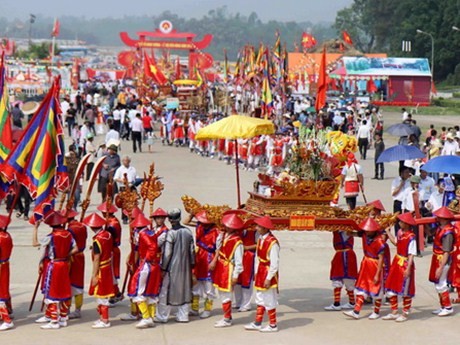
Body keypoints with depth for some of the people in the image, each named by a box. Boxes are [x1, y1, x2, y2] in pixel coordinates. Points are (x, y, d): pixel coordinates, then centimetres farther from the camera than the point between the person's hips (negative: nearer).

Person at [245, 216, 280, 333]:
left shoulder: (272, 242, -23)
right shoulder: (260, 239, 3)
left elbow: (274, 263, -21)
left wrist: (269, 278, -18)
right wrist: (256, 273, 12)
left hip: (268, 274, -8)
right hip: (260, 272, 8)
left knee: (269, 300, 3)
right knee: (260, 299, 16)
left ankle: (273, 325, 15)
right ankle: (257, 323, 26)